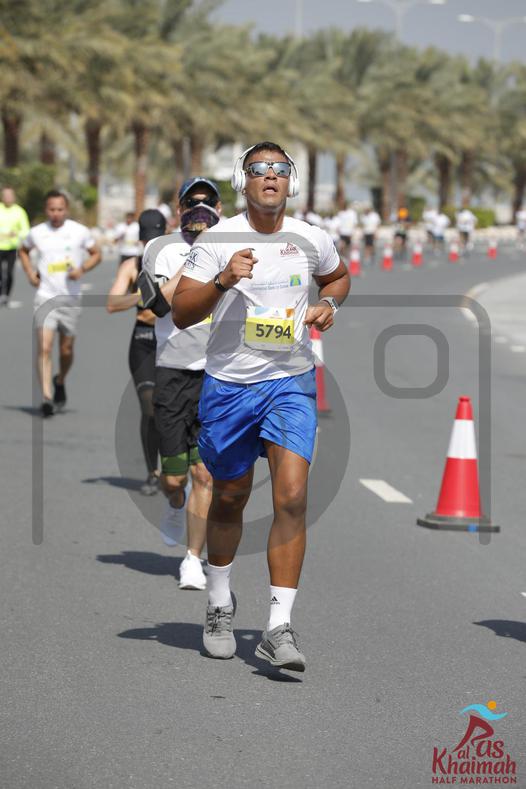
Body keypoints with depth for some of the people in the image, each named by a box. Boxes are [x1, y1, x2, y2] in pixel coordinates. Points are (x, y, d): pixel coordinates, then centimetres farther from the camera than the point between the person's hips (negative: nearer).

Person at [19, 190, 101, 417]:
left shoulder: (79, 231, -1)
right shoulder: (36, 233, 2)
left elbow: (96, 254, 9)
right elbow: (23, 251, 22)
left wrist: (82, 269, -10)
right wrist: (30, 273, 7)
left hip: (71, 298, 1)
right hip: (45, 296, -1)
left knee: (66, 350, 10)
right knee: (44, 347, -15)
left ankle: (60, 382, 40)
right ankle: (46, 397, -19)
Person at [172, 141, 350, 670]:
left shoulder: (312, 241, 1)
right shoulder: (218, 240, -7)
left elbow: (338, 277, 24)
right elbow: (180, 313, -10)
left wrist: (328, 305, 2)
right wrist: (222, 280, -26)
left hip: (291, 384, 1)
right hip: (228, 385, 0)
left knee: (292, 497, -15)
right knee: (229, 498, 13)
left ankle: (279, 628, -14)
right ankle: (220, 605, 37)